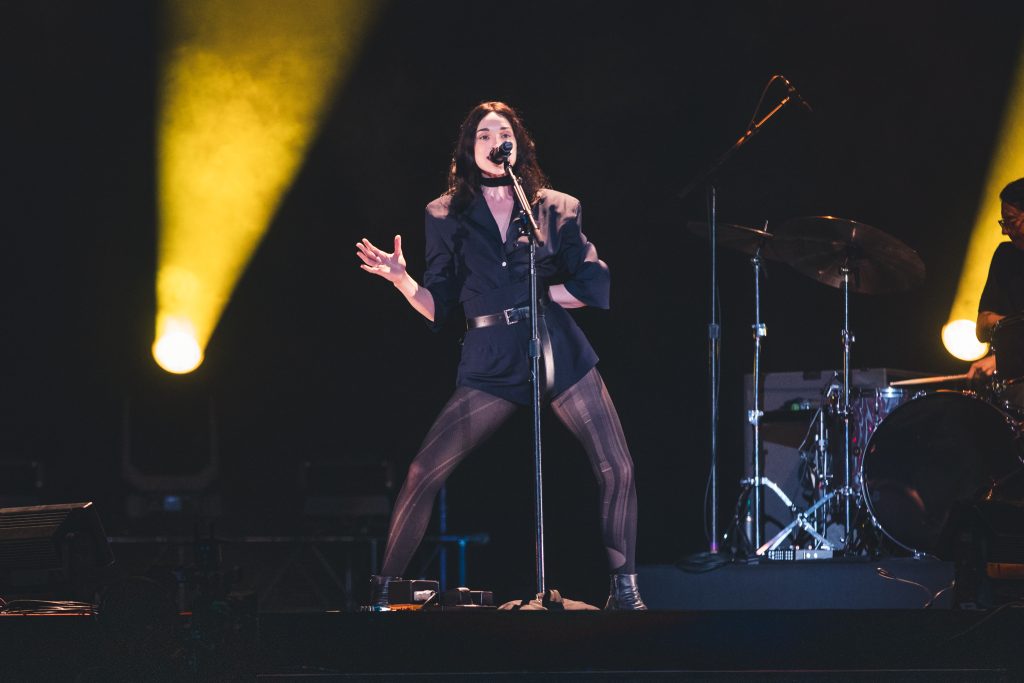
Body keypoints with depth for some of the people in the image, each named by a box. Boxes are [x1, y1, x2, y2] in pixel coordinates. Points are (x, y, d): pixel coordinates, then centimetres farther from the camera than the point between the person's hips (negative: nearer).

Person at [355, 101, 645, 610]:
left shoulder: (555, 208, 9)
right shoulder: (446, 215, 10)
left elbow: (594, 285, 4)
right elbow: (437, 307, 8)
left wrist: (540, 293, -4)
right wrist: (400, 279, -8)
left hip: (559, 351, 1)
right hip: (490, 363, -1)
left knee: (617, 470, -8)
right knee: (423, 474, -10)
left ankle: (623, 586, 7)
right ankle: (384, 587, 0)